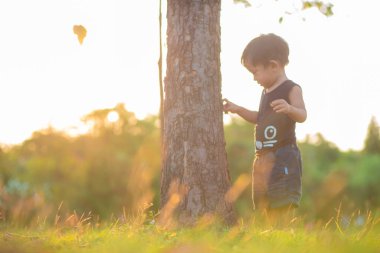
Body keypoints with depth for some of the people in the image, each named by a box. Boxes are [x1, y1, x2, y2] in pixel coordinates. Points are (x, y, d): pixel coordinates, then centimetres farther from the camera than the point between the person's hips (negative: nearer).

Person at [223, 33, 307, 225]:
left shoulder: (291, 89, -10)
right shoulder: (266, 91, 16)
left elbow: (302, 116, -22)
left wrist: (290, 108, -42)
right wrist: (237, 109, 23)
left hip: (284, 157, -9)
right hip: (263, 157, 9)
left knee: (283, 207, -12)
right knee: (264, 206, 11)